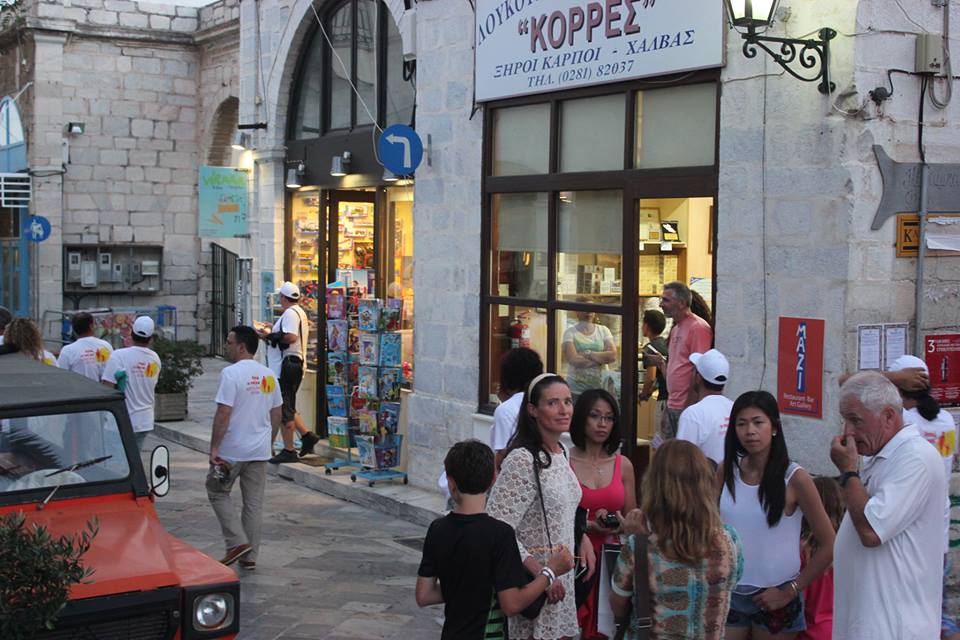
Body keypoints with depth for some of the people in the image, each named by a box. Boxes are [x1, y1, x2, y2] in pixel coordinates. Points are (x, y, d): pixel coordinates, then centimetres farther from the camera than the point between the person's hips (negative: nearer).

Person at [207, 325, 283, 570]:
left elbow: (223, 414, -19)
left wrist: (214, 447, -15)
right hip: (260, 451, 6)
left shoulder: (231, 373, -15)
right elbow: (276, 414, 13)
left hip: (231, 450, -6)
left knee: (218, 493, 11)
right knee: (254, 503, 10)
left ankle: (238, 543, 0)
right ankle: (250, 557, 15)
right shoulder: (269, 375, 7)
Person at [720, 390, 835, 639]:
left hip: (772, 597, -3)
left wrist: (790, 591, -9)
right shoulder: (726, 471, 0)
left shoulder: (794, 478, -12)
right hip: (729, 591, 3)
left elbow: (829, 545, -9)